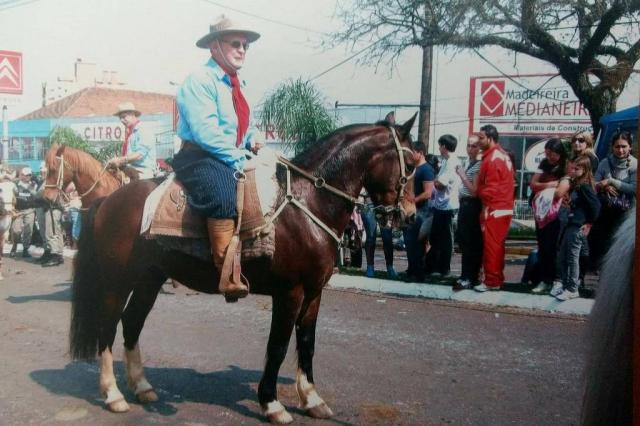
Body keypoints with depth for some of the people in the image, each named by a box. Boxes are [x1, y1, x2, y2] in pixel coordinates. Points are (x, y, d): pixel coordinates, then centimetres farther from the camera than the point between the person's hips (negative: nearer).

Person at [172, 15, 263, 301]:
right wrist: (237, 158, -20)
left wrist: (252, 138, 8)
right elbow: (205, 130, -20)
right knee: (222, 194, -36)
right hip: (200, 157, -10)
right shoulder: (200, 80, -8)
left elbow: (242, 125, 31)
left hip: (232, 159, 10)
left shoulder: (236, 85, 20)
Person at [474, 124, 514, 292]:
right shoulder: (503, 155, 16)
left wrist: (485, 207, -9)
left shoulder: (492, 158, -15)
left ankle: (491, 281, -1)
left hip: (494, 209, -10)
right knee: (497, 245, 14)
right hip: (505, 208, 10)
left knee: (491, 245, -5)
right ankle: (497, 278, 19)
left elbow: (490, 187, -19)